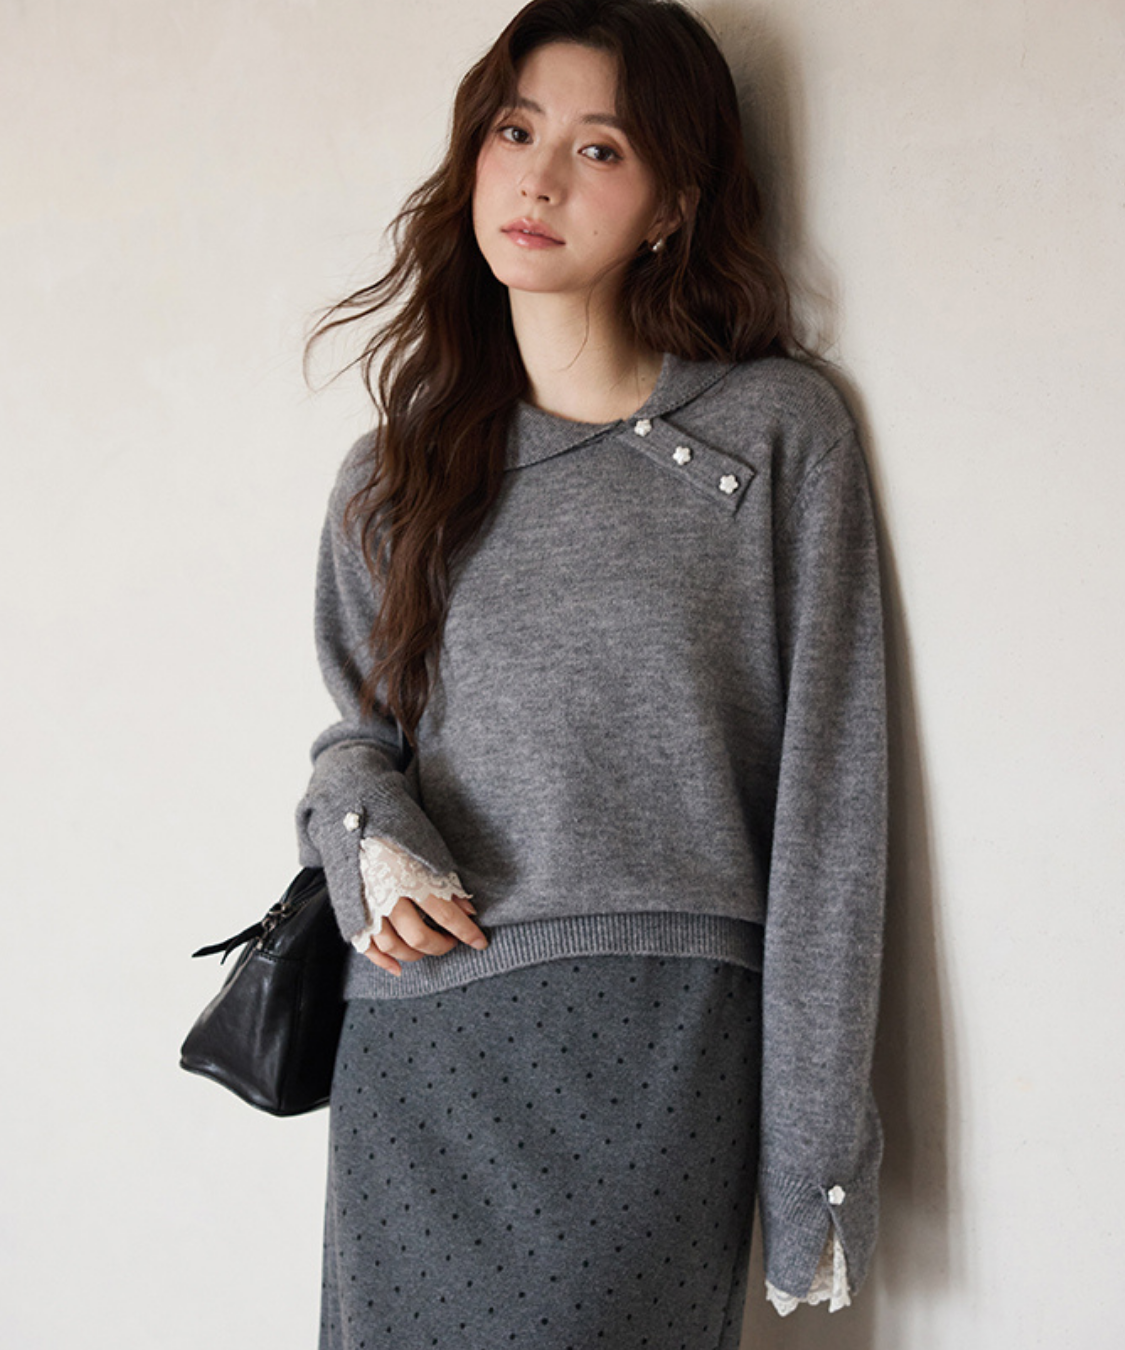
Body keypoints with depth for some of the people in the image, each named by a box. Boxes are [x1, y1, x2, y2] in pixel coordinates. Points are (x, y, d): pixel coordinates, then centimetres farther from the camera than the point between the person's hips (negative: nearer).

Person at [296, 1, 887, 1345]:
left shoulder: (778, 431, 2)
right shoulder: (396, 473, 13)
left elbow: (827, 794, -1)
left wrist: (815, 1154, -5)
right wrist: (366, 836, -3)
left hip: (660, 1043, -3)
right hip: (414, 1045, 3)